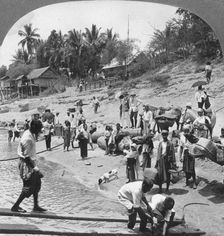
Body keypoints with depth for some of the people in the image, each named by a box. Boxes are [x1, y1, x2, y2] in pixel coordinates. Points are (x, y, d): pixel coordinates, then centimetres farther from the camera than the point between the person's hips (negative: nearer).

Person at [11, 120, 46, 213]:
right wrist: (35, 168, -20)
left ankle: (36, 206, 24)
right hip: (27, 164, -10)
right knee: (28, 188, -2)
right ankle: (15, 207, 10)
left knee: (37, 183, 14)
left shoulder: (30, 134, 5)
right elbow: (27, 157, -23)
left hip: (31, 163, 10)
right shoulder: (28, 139, -25)